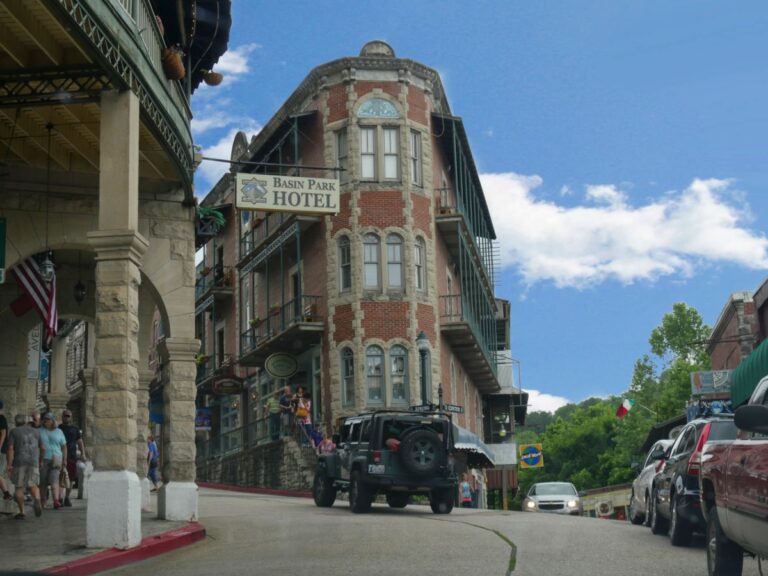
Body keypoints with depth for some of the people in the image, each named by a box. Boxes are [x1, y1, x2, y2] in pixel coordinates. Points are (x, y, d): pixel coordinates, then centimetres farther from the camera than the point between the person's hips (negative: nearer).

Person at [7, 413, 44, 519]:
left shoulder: (13, 432, 2)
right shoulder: (35, 431, 12)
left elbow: (10, 449, -10)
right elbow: (43, 448, 13)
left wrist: (9, 464, -12)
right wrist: (41, 460, 28)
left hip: (19, 462, -2)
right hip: (33, 462, 2)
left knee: (19, 487, 8)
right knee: (33, 485, 9)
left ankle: (21, 512, 7)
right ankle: (37, 500, -21)